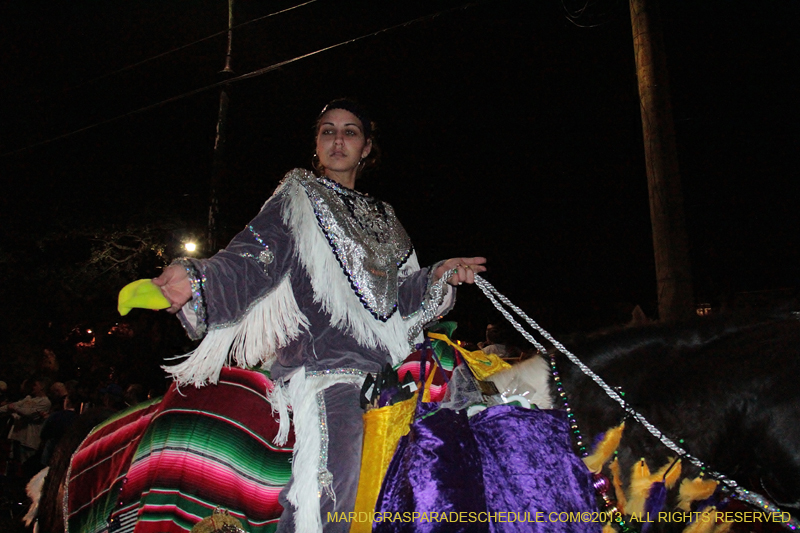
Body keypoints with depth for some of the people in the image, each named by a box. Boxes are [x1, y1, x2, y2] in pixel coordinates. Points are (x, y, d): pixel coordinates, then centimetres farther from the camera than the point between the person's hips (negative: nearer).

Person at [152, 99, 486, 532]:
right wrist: (194, 277, -22)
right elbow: (250, 262, -3)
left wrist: (440, 275, 5)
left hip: (384, 367, 6)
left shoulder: (382, 219, 26)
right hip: (322, 363, -5)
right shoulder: (297, 200, 11)